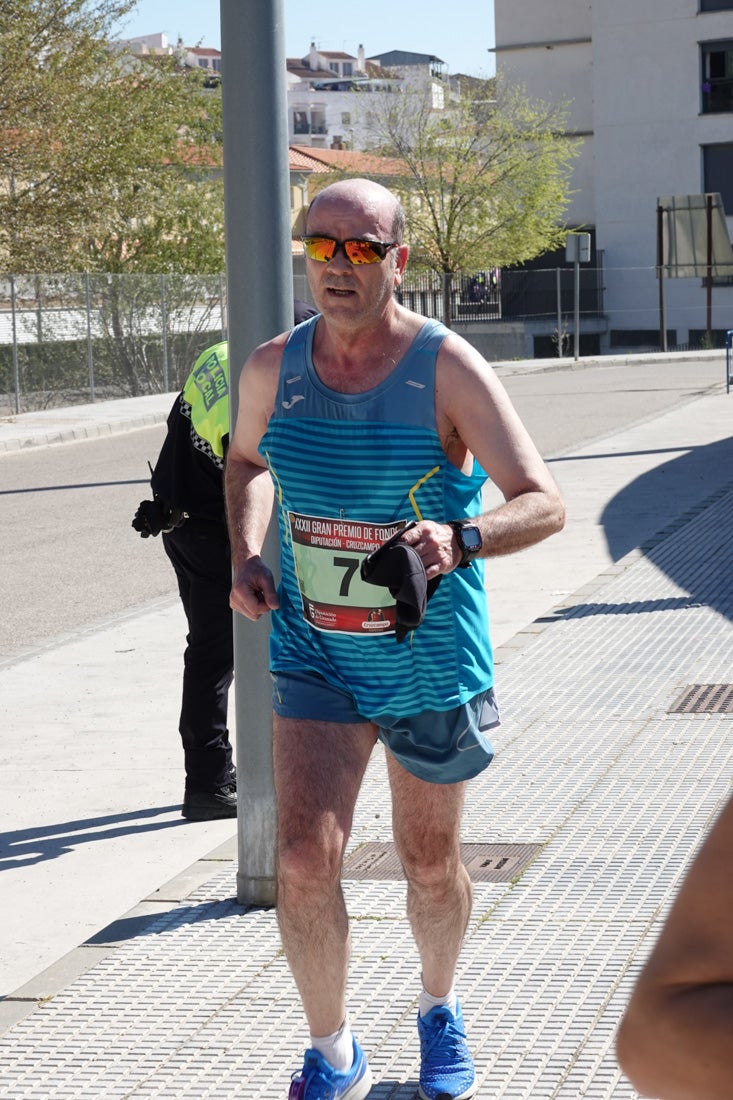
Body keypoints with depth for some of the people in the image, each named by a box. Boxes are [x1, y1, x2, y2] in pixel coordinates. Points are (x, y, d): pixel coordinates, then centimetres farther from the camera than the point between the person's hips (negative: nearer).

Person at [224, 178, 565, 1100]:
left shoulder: (447, 369, -16)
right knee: (304, 857, -12)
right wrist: (244, 556, 0)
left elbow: (543, 504, -21)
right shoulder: (274, 367, -5)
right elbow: (247, 462, 18)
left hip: (429, 655, -2)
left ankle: (439, 1012, 44)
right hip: (314, 652, 2)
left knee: (429, 863, 14)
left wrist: (459, 538, -41)